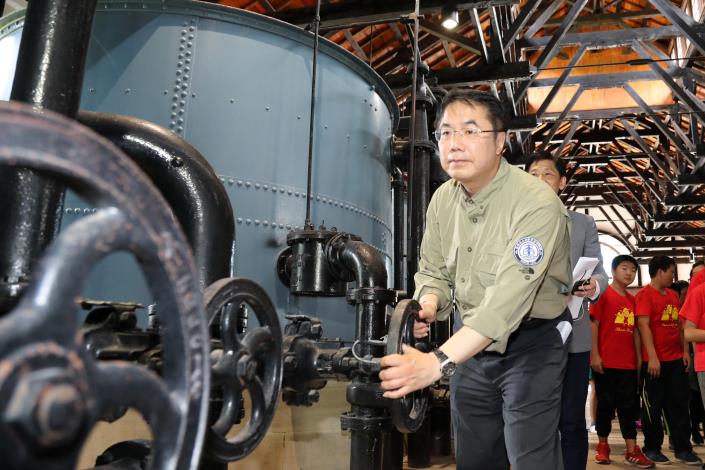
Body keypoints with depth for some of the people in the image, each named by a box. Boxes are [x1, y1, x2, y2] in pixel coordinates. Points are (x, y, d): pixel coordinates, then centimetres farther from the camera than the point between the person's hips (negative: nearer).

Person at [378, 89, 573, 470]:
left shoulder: (537, 203, -25)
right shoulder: (442, 199, -4)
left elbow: (509, 298, -35)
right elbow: (434, 271, 5)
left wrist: (438, 362, -45)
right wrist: (427, 306, -20)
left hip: (530, 343, -5)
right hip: (471, 343, 6)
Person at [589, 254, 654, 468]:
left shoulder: (632, 300, 12)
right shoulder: (603, 294, -4)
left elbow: (634, 330, 15)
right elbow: (593, 324, -9)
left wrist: (639, 358, 9)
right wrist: (594, 354, -15)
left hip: (628, 363, 5)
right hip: (606, 362, -5)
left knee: (629, 406, 6)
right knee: (606, 404, 5)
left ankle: (632, 451, 11)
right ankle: (602, 446, 18)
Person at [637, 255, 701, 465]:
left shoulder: (673, 295, 14)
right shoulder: (645, 294, -9)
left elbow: (678, 325, 19)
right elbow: (644, 326, -16)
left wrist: (685, 350, 9)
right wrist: (652, 357, -20)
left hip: (676, 359, 7)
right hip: (654, 361, -7)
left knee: (679, 404, 10)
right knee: (653, 407, 3)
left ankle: (683, 448, 20)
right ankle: (652, 448, 14)